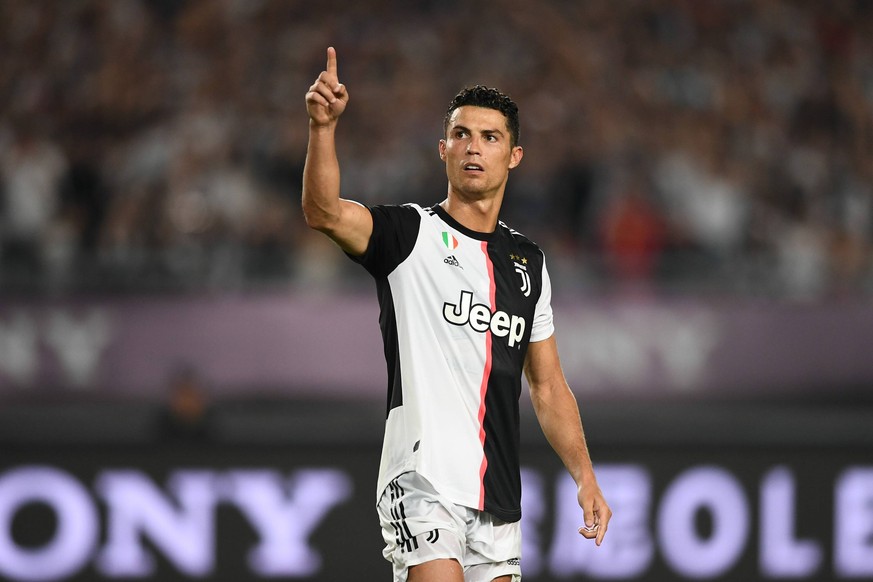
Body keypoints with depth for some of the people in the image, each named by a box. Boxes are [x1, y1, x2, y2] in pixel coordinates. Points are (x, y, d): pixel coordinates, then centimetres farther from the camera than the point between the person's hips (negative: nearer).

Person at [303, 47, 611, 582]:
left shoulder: (529, 262, 16)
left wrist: (586, 478, 13)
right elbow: (325, 213, -22)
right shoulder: (410, 234, -1)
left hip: (499, 498, 6)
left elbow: (549, 386, 21)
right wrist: (323, 126, -38)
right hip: (423, 481, -6)